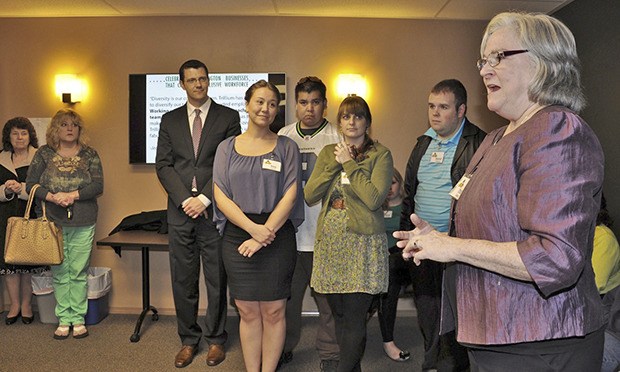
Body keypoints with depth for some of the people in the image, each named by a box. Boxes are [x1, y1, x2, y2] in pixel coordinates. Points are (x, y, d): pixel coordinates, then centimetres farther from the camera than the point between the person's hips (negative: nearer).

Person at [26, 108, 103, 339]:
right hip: (53, 222, 1)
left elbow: (98, 186, -3)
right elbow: (31, 184, 2)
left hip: (83, 224, -1)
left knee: (79, 272, 3)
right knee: (59, 272, 6)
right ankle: (64, 319, 15)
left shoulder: (90, 155, 6)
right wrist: (53, 197, -15)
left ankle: (78, 319, 12)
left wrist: (73, 195, -16)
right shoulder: (44, 154, 7)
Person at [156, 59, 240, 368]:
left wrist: (204, 199, -12)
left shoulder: (228, 117, 3)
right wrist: (185, 199, -8)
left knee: (217, 279, 6)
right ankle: (188, 340, 22)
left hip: (214, 210, -2)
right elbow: (163, 164, 5)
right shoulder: (170, 120, 12)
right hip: (180, 211, 3)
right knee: (183, 280, 8)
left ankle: (215, 339, 21)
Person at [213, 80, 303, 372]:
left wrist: (265, 233, -14)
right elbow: (221, 196, -1)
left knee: (273, 311, 5)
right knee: (248, 312, 8)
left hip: (278, 236, -1)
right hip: (237, 237, 1)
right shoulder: (227, 148, 8)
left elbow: (290, 195, -5)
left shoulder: (286, 147, 4)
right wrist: (253, 228, -14)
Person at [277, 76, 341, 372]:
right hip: (289, 232, 3)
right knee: (287, 294, 14)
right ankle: (285, 347, 33)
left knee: (327, 298, 6)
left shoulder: (337, 138, -2)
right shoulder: (283, 136, 10)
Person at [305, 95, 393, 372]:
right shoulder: (328, 152, 12)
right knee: (339, 315, 13)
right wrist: (335, 164, -6)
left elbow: (374, 199, -15)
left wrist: (350, 164, -11)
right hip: (330, 241, 5)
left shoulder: (380, 154, -2)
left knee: (354, 320, -5)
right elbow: (309, 196, 3)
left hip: (363, 244, -5)